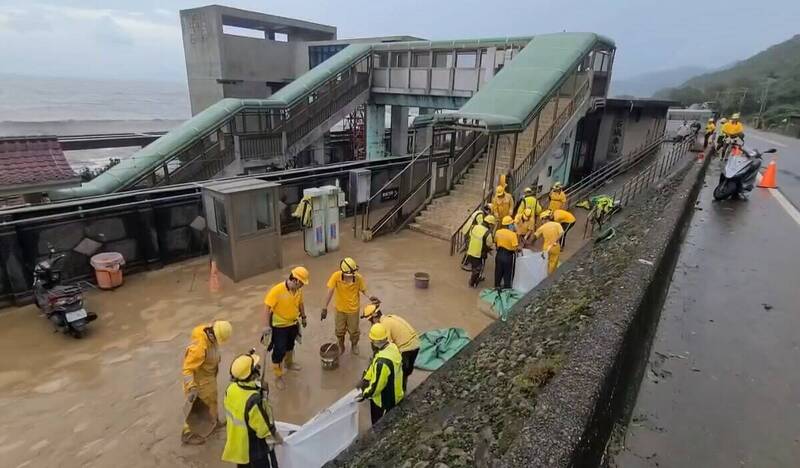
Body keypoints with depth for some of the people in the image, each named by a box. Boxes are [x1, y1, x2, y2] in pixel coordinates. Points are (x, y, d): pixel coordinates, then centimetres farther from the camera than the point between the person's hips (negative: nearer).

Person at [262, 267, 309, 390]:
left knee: (290, 345, 27)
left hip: (293, 324, 6)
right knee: (279, 351, 2)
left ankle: (289, 363, 52)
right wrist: (266, 325, -27)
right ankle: (278, 376, 20)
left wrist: (303, 317, 18)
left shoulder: (298, 290, -9)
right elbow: (267, 307, -26)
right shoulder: (277, 290, -29)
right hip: (279, 326, -6)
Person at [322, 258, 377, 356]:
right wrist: (325, 308, -23)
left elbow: (363, 290, -9)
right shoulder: (336, 276, -25)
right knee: (339, 330, 21)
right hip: (340, 308, 1)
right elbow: (330, 292, -22)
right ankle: (341, 346, 50)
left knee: (353, 331, 19)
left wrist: (369, 297, -28)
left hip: (353, 309, 0)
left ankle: (354, 345, 50)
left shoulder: (359, 278, -23)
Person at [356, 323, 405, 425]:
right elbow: (373, 366, 3)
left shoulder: (382, 362, -40)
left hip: (385, 401, -8)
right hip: (394, 394, 8)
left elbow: (376, 385, -27)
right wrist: (365, 379, 5)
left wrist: (364, 395, -11)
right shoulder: (392, 347, -11)